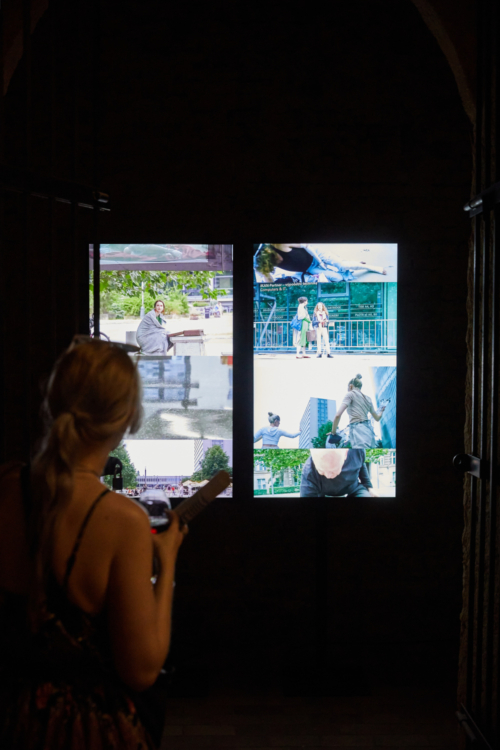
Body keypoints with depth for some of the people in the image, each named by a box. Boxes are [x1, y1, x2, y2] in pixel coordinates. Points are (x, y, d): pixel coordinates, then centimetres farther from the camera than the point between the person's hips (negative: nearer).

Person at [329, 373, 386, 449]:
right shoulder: (367, 398, 22)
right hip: (369, 430, 7)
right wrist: (381, 411, 56)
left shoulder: (350, 394, 3)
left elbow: (338, 415, -9)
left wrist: (333, 432, 1)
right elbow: (377, 418, 33)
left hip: (358, 431, -7)